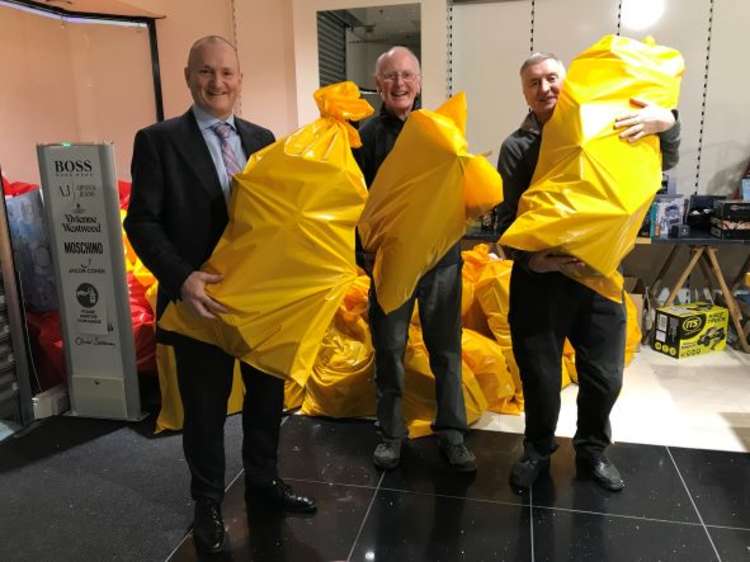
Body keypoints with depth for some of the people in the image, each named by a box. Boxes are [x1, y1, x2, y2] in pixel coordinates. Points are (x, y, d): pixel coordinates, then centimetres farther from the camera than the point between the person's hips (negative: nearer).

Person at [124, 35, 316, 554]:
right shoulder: (158, 140, -6)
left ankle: (263, 480, 42)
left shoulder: (262, 139, 7)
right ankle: (208, 502, 35)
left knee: (268, 393, 18)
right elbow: (142, 221, -10)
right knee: (205, 408, 11)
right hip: (203, 298, -4)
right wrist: (181, 277, -24)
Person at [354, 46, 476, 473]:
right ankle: (392, 432, 24)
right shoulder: (367, 135, 2)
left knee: (447, 348, 8)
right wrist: (364, 253, -11)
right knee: (389, 349, 8)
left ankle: (452, 433, 22)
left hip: (441, 256, 1)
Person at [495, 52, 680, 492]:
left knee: (605, 376, 10)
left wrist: (667, 123, -13)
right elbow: (507, 219, -3)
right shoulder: (517, 146, 1)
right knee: (540, 376, 8)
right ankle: (539, 449, 33)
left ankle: (592, 449, 36)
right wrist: (530, 259, -22)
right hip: (539, 276, -1)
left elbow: (665, 163, 9)